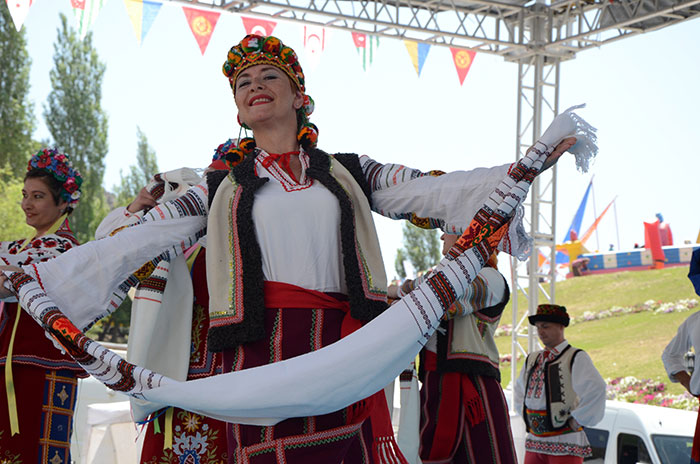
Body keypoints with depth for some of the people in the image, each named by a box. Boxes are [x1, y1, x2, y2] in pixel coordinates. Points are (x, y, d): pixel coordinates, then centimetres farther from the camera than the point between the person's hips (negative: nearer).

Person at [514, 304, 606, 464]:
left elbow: (595, 388, -23)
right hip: (534, 442, 7)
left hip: (565, 445, -7)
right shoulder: (532, 359, 14)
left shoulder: (576, 357, -7)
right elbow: (520, 389, 31)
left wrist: (577, 420, -18)